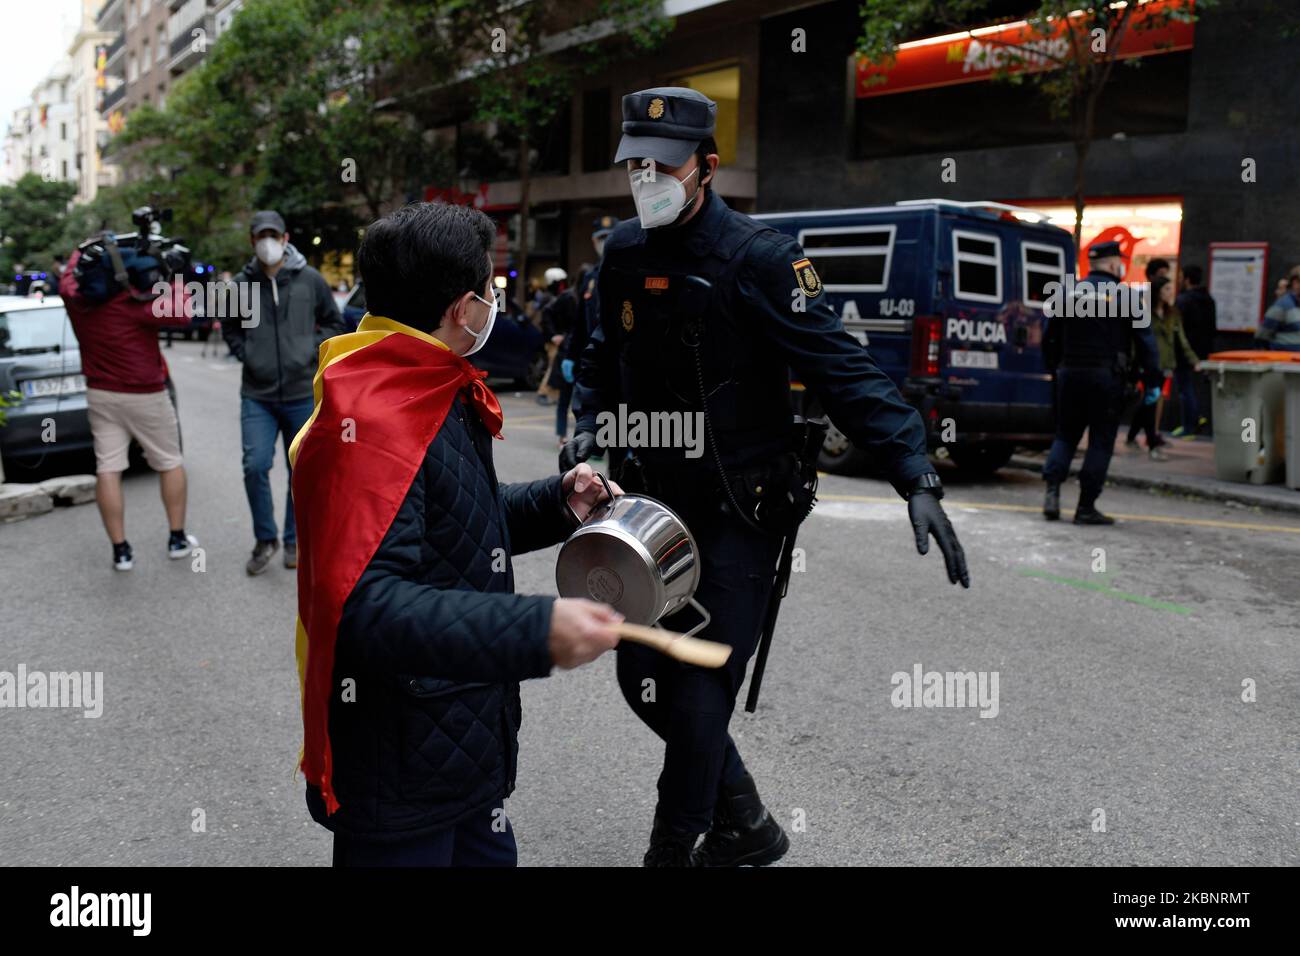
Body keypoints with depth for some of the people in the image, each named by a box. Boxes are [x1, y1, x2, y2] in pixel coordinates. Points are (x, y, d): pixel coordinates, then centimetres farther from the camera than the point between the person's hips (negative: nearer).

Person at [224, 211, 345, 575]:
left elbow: (333, 323, 11)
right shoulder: (242, 284, 1)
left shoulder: (310, 280, -1)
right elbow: (230, 328, 17)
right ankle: (265, 539, 9)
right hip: (257, 395, 0)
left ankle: (294, 540, 25)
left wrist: (313, 349, -2)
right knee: (255, 466, -11)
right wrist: (244, 353, 1)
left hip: (302, 394, 0)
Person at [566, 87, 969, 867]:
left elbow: (844, 370, -20)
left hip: (741, 510, -7)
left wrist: (917, 479, -28)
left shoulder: (757, 258, -16)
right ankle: (746, 828, 34)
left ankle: (674, 847, 17)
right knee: (645, 679, 13)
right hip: (656, 500, 7)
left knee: (700, 694, -4)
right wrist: (592, 426, -1)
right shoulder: (623, 252, 3)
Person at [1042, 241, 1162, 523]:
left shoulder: (1070, 292, 8)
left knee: (1065, 435, 15)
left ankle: (1052, 490, -3)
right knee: (1101, 441, 3)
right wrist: (1152, 381, -1)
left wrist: (1055, 366, 20)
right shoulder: (1125, 296, -3)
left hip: (1070, 373, 4)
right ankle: (1086, 507, 2)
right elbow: (1144, 341, -5)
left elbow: (1049, 338, 12)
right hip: (1106, 377, -4)